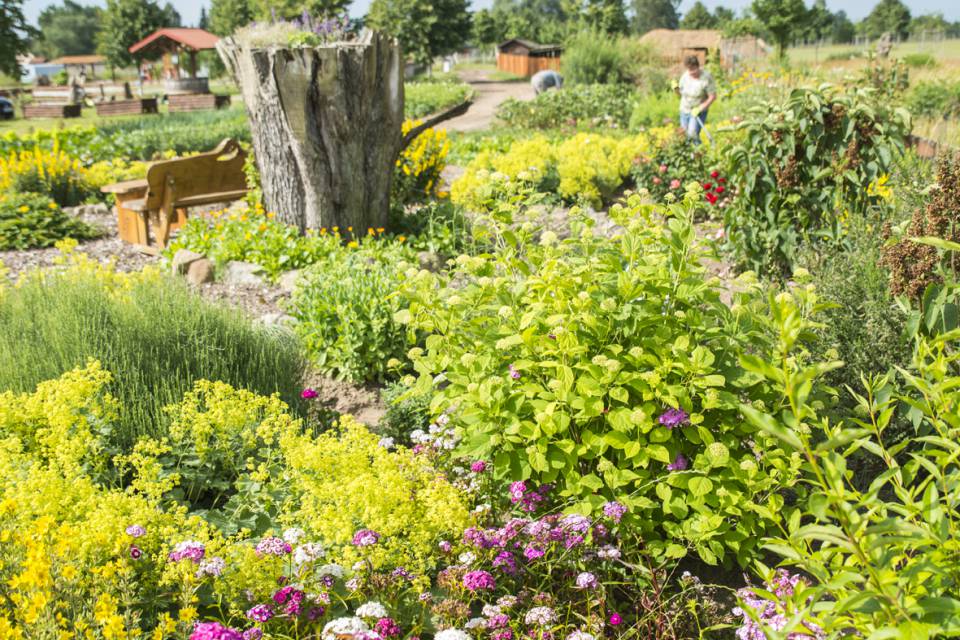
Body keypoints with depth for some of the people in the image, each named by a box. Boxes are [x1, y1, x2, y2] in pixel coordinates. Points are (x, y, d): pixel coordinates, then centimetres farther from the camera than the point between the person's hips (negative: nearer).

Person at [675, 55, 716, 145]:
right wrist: (676, 88, -16)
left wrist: (699, 109, -23)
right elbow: (681, 93, 6)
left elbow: (713, 96, -18)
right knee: (685, 135, 8)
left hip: (699, 112, -5)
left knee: (692, 134, -19)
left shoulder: (706, 78, -22)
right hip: (685, 110, 6)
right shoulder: (685, 77, -6)